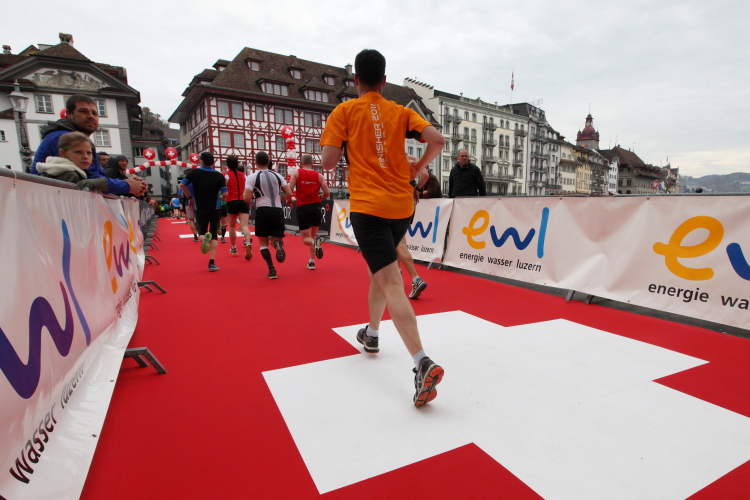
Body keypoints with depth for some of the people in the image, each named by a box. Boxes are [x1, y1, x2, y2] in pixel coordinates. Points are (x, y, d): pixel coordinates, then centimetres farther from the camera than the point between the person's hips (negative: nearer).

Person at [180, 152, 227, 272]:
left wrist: (189, 197, 11)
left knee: (201, 232, 16)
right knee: (214, 235, 7)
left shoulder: (194, 172, 0)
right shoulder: (219, 175, -4)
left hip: (200, 209, 1)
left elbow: (182, 185, -4)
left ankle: (203, 238, -23)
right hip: (215, 209, 0)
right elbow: (225, 194, -9)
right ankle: (212, 263, -3)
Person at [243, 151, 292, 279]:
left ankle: (271, 270, 2)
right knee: (276, 237, 16)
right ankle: (278, 242, -23)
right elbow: (289, 194, 4)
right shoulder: (277, 175, 9)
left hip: (263, 211, -2)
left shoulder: (252, 177, -1)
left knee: (263, 242, 13)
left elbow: (247, 198, -9)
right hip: (278, 211, 3)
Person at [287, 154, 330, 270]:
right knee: (313, 235, 19)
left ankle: (315, 242, -28)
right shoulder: (319, 175, 6)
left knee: (306, 238, 6)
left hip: (303, 208, -2)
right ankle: (311, 262, 20)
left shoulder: (296, 172, 1)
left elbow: (289, 190, -8)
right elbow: (327, 193, 1)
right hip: (316, 208, 3)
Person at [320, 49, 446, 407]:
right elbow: (437, 140, -2)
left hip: (368, 206, -5)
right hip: (402, 206, 5)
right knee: (380, 271, 23)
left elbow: (329, 162, -5)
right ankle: (371, 333, 40)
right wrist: (418, 168, 13)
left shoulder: (345, 111, 3)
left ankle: (422, 363, -22)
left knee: (391, 284, -10)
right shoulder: (401, 112, 11)